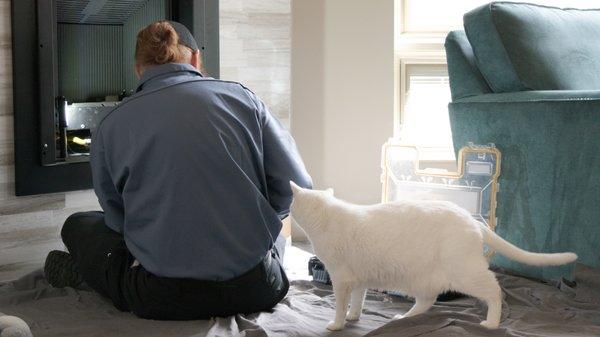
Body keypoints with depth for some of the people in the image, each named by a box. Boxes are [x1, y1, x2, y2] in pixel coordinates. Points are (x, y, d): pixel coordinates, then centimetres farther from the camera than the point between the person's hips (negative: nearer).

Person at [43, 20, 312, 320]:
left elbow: (118, 217, 11)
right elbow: (296, 186, 1)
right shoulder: (240, 96, 2)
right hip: (258, 290, 0)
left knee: (78, 225, 24)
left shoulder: (109, 127, 1)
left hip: (167, 300, 1)